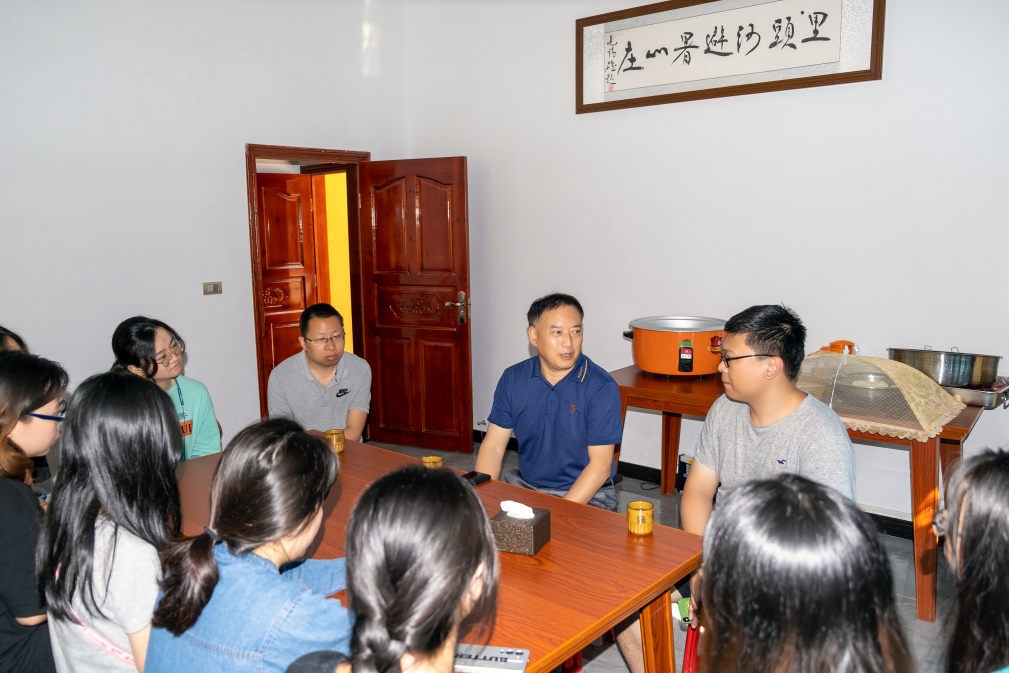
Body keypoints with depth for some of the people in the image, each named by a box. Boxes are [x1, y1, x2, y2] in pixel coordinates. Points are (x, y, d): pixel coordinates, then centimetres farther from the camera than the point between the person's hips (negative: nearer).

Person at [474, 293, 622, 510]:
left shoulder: (601, 387, -13)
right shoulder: (512, 379, 0)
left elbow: (600, 465, -14)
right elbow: (493, 446, 2)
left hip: (587, 496, -3)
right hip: (524, 485, 3)